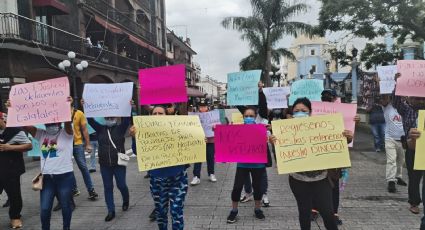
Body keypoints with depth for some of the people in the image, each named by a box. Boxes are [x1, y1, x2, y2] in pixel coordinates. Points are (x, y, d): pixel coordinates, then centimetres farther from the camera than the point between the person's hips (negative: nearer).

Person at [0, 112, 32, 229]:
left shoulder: (15, 131, -10)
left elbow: (29, 146, -12)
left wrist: (10, 147, -19)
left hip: (11, 170, -5)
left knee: (14, 194, 5)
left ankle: (15, 217, 22)